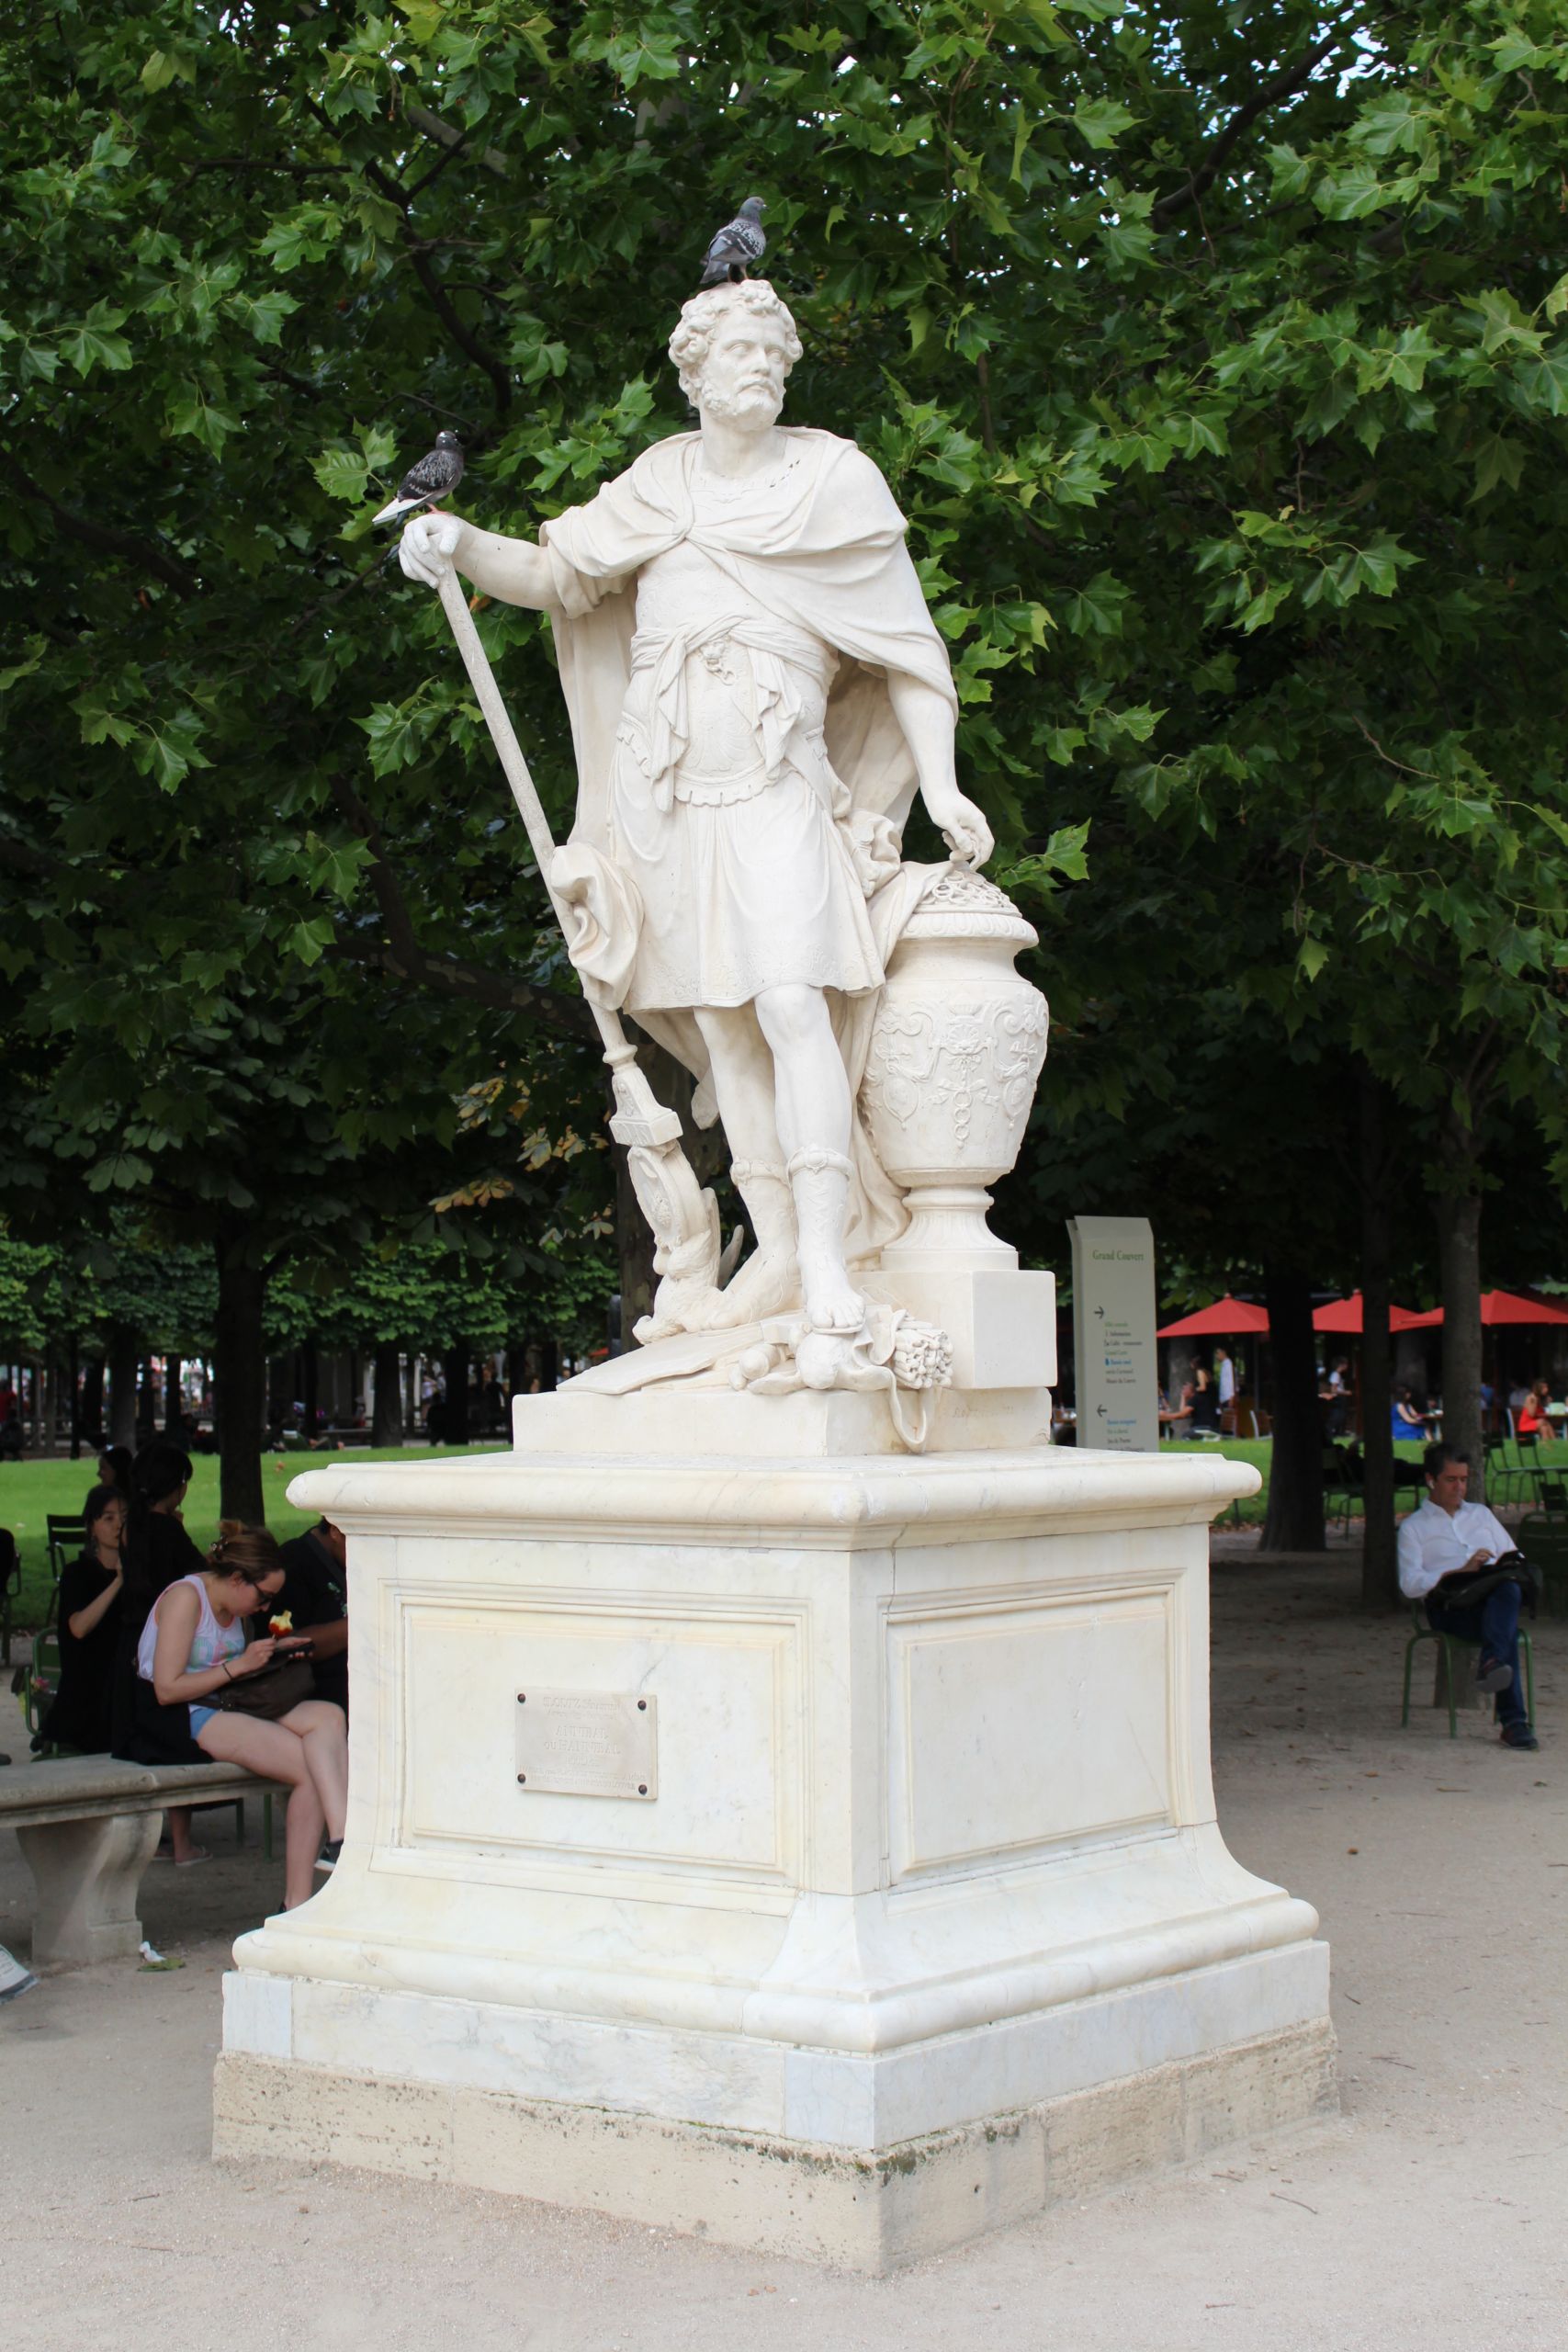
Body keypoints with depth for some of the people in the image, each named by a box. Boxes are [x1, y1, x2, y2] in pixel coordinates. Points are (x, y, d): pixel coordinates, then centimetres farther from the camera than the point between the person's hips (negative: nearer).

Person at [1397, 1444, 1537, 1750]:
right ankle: (1513, 1721, -50)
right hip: (1449, 1608, -3)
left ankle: (1490, 1664, -57)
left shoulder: (1481, 1514, 32)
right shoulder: (1413, 1527, 16)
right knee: (1506, 1628, -38)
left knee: (1508, 1588, -38)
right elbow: (1410, 1584, 1)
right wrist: (1461, 1571, -12)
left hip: (1494, 1598, 3)